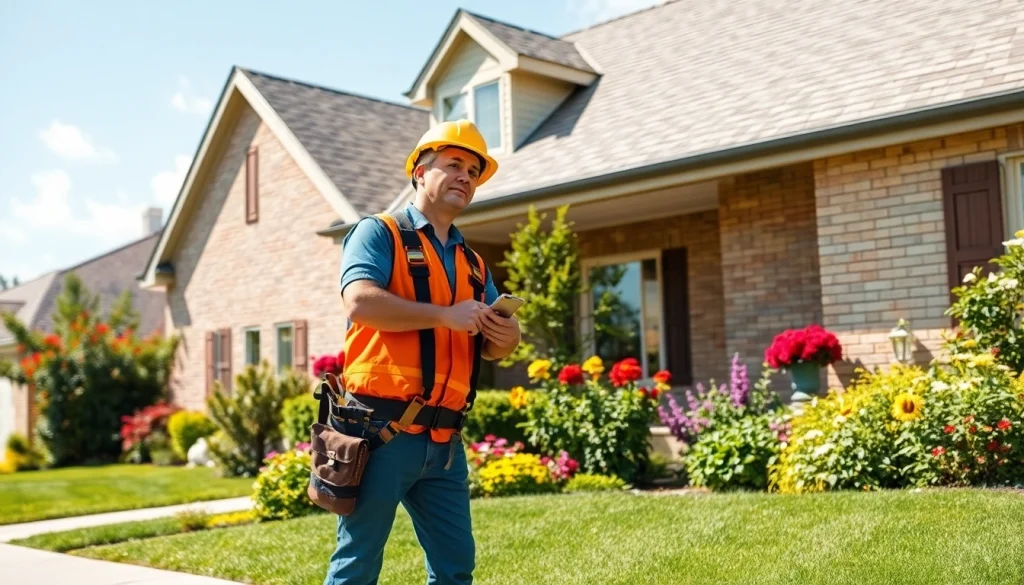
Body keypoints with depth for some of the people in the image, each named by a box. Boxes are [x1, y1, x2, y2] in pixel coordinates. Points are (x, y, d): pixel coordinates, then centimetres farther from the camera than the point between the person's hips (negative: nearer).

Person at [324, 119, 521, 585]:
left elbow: (490, 346, 17)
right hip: (381, 431, -6)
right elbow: (360, 302, -19)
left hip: (443, 441, 7)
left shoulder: (473, 264, 18)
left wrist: (505, 337, -6)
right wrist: (445, 315, -16)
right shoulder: (379, 234, -1)